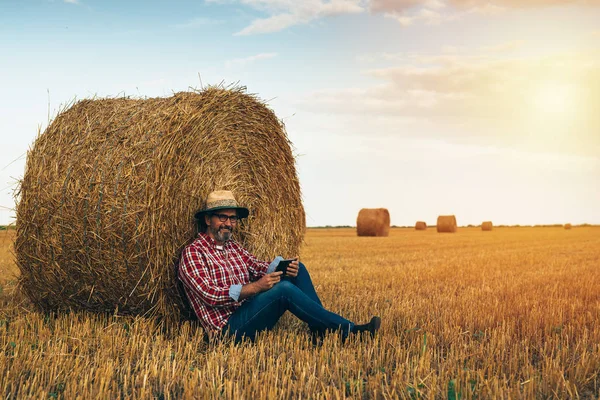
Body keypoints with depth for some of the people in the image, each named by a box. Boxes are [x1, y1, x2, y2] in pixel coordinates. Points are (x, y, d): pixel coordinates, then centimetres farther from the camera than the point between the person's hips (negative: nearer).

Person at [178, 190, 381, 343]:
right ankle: (348, 330, -19)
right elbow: (210, 295, -18)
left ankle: (320, 329, -9)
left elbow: (262, 269, 9)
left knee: (297, 268, -3)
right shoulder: (192, 252, -6)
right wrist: (255, 287, -24)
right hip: (228, 327, -8)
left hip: (250, 311, 8)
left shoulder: (234, 247, 19)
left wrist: (285, 268, -14)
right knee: (284, 289, -27)